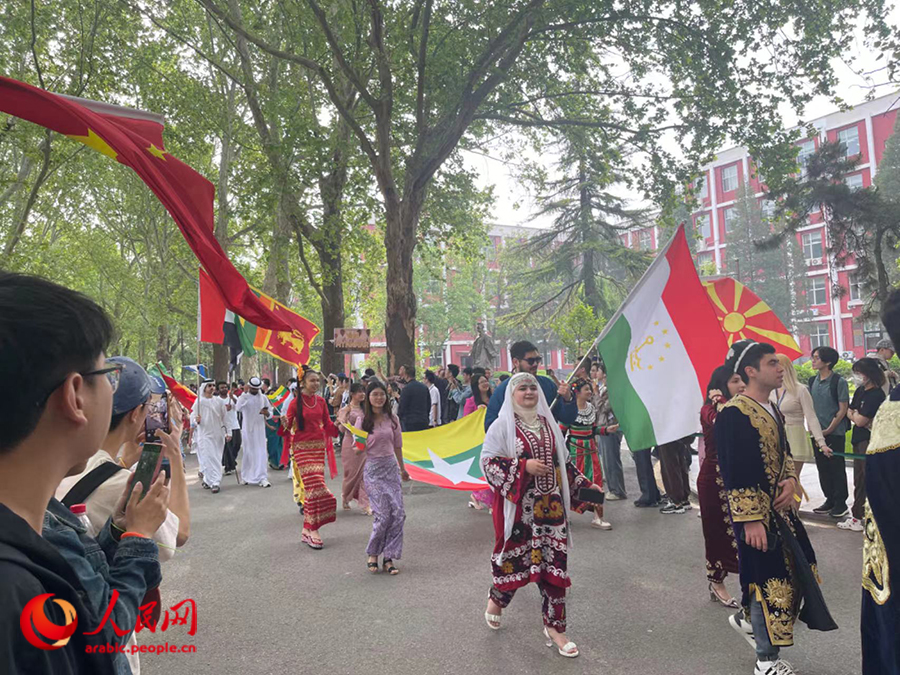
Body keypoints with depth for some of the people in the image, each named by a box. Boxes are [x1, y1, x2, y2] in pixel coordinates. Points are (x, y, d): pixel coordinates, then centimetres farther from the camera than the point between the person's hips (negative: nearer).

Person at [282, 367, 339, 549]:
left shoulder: (320, 401, 8)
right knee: (315, 487, -12)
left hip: (318, 447, 5)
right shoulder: (296, 402, -5)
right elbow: (287, 426, -6)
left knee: (313, 487, 7)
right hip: (302, 447, -5)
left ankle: (307, 530, 18)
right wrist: (284, 423, -27)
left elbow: (327, 424, 12)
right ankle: (313, 532, -5)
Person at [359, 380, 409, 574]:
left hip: (391, 467, 4)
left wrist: (402, 469, 22)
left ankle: (388, 557, 10)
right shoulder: (363, 421, -3)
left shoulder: (392, 419, 7)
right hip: (373, 469, -4)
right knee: (383, 514, -9)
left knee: (398, 513, -3)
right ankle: (372, 554, 15)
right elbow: (359, 448, 0)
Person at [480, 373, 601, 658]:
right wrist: (524, 466, -20)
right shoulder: (502, 426, -6)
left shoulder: (548, 424, 10)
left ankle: (554, 627, 19)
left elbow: (564, 462, 18)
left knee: (554, 564, 4)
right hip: (518, 506, -4)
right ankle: (496, 599, 38)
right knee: (514, 558, 6)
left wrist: (585, 486, 11)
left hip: (551, 506, 4)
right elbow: (487, 461, -12)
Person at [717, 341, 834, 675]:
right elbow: (734, 474, -21)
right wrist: (750, 520, -21)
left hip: (780, 507, 9)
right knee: (768, 578, 1)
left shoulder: (772, 410, 9)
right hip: (755, 513, -9)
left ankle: (746, 618, 39)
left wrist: (790, 480, -2)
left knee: (794, 570, 17)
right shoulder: (733, 414, -20)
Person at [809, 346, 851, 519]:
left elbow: (843, 409, -10)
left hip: (835, 433, -6)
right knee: (822, 467, 11)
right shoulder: (813, 381, 7)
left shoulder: (839, 382, -10)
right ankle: (830, 500, 24)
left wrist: (829, 430, -11)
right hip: (818, 433, 6)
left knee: (837, 468, 2)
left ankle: (841, 503, 13)